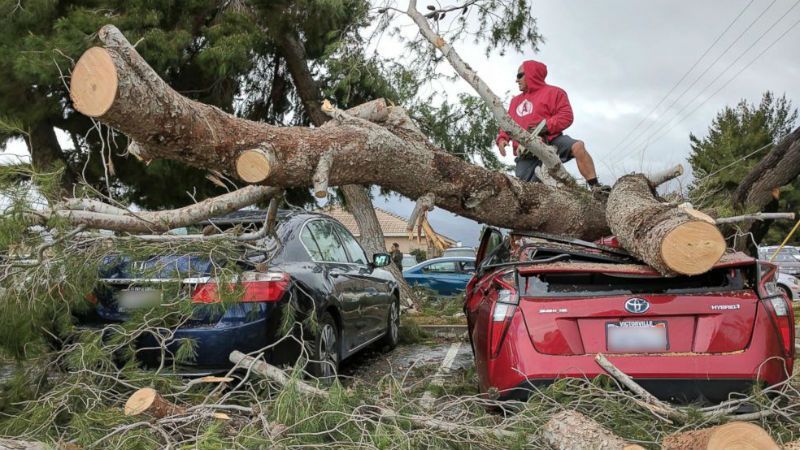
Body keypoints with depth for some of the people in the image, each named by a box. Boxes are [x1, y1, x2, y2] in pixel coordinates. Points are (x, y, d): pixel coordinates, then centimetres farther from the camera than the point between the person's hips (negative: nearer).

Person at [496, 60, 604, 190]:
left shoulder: (552, 92, 8)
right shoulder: (515, 101, 26)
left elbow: (566, 116, -4)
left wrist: (546, 126, -19)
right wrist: (502, 139, 0)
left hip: (550, 141, -4)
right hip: (526, 154, 5)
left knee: (577, 146, -31)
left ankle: (595, 186, -31)